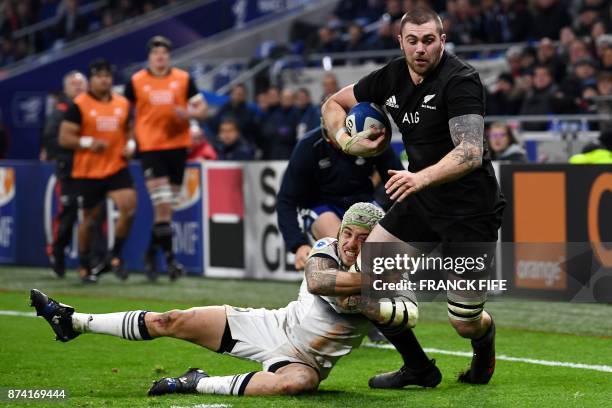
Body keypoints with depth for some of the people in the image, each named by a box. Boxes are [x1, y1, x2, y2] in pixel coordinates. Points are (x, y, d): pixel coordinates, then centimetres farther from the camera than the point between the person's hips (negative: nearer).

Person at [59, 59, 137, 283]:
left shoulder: (123, 104, 7)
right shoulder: (79, 105, -7)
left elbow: (129, 129, 22)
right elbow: (64, 138, -9)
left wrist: (130, 144, 1)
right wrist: (88, 142, -24)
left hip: (117, 168, 3)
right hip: (88, 171, -3)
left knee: (129, 207, -16)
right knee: (89, 218, 7)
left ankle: (115, 256, 3)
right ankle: (84, 266, 23)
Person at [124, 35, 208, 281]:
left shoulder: (183, 79, 5)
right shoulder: (136, 82, 2)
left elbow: (202, 108, 7)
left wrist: (189, 113, -15)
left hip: (177, 147, 3)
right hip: (150, 148, -3)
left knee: (167, 206, 8)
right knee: (162, 204, -13)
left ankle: (151, 253, 23)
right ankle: (169, 258, -10)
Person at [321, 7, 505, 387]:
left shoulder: (461, 80, -19)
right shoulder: (392, 77, 2)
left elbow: (471, 154, -31)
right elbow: (334, 104, 16)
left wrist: (420, 178, -46)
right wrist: (347, 141, -5)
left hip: (471, 209, -6)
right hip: (421, 201, 6)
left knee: (465, 324, -3)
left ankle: (485, 341, 38)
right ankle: (416, 367, 13)